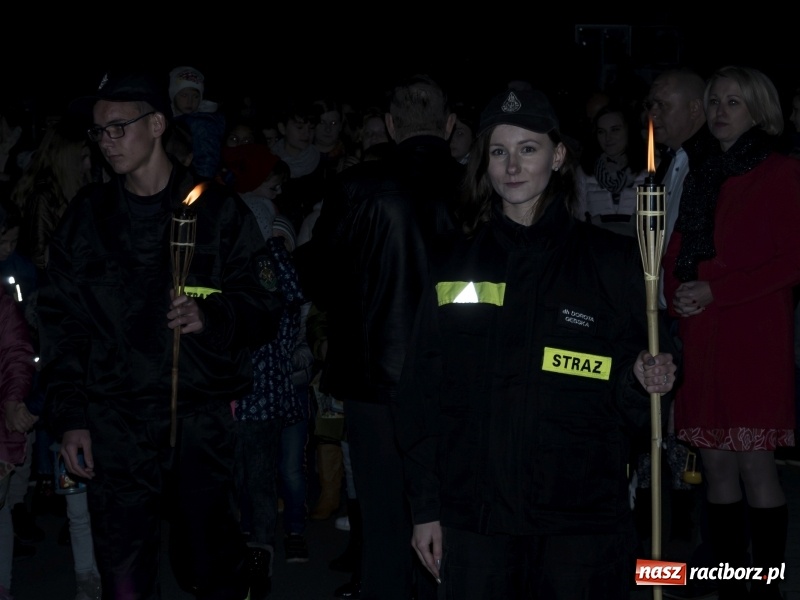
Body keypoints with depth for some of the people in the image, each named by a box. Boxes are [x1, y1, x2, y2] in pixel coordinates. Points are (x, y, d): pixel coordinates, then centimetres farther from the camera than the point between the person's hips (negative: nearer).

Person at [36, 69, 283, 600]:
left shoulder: (218, 211, 5)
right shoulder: (88, 217, 10)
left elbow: (264, 311, 3)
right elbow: (62, 323, 10)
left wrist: (210, 316, -18)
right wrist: (69, 418, 4)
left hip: (202, 421, -1)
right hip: (116, 427, 1)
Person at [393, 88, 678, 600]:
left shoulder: (613, 260, 1)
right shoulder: (456, 266, 7)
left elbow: (627, 402, 5)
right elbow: (423, 395, 8)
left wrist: (641, 383, -17)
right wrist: (426, 508, 4)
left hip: (582, 519, -1)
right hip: (473, 516, 2)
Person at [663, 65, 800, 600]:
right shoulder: (701, 177, 19)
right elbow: (677, 254, 21)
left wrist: (714, 291, -11)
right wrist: (677, 296, 0)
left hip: (755, 335, -6)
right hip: (701, 336, 6)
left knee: (755, 464, -8)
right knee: (716, 464, 5)